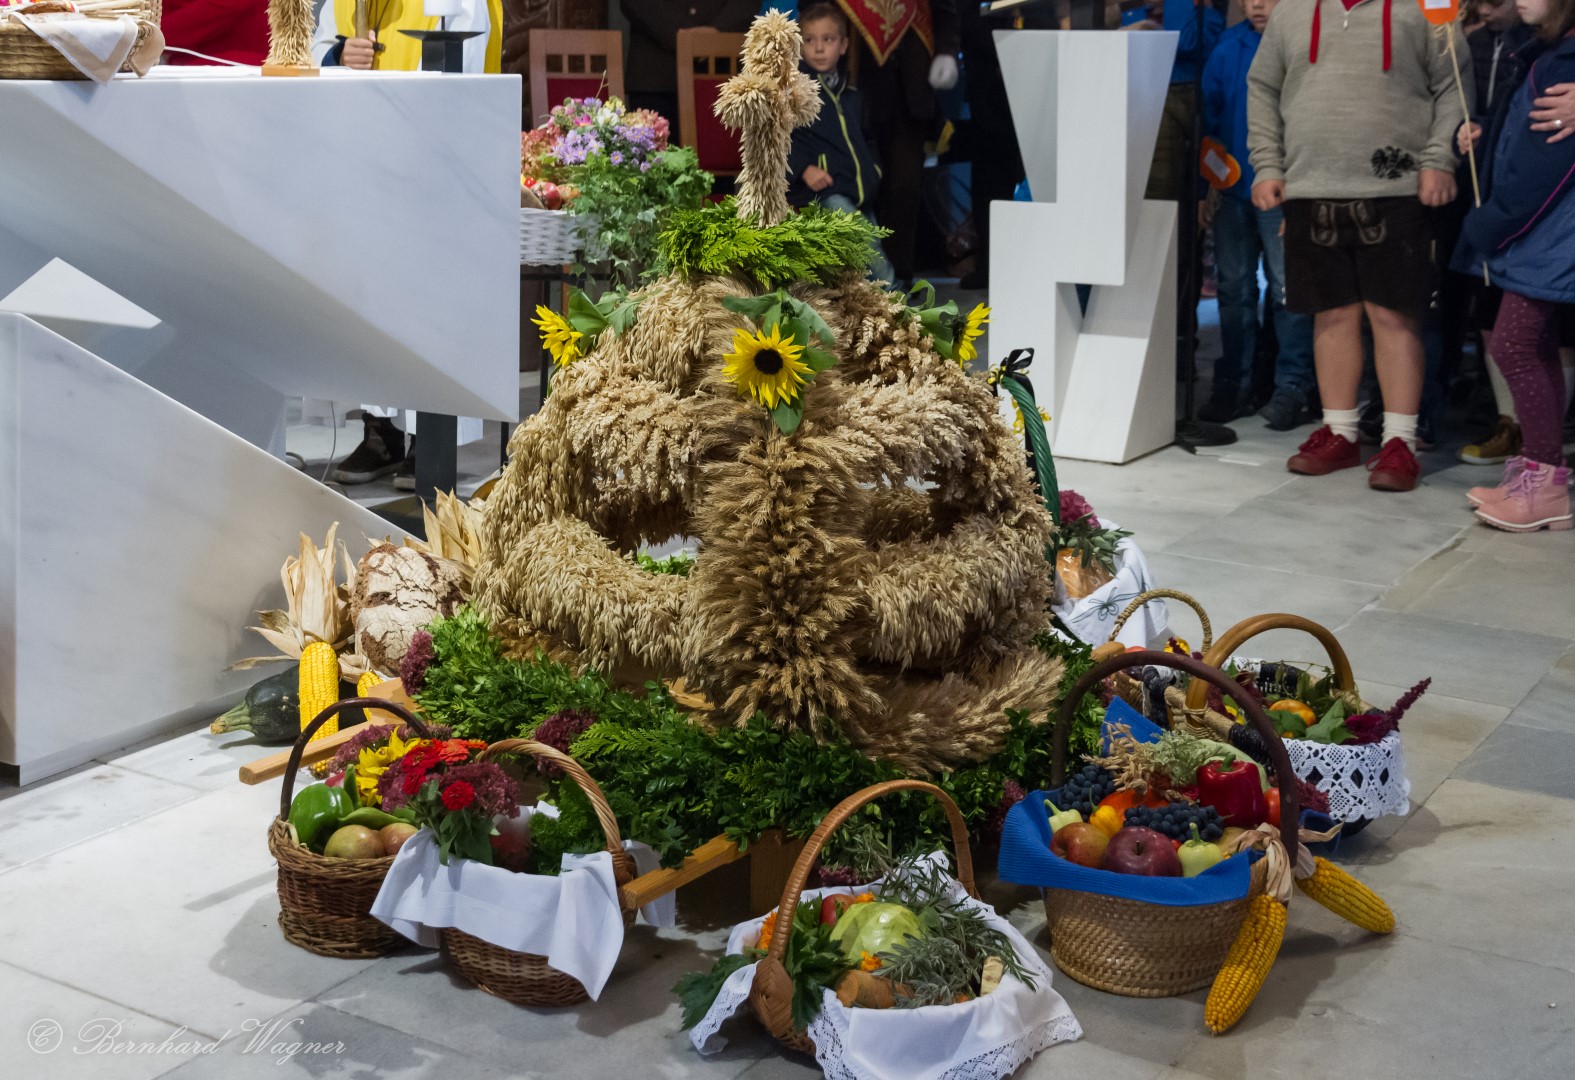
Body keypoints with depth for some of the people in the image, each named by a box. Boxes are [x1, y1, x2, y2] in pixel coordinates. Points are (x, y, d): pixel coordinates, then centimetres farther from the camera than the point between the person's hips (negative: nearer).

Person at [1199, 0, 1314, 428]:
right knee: (1234, 288, 9)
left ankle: (1291, 389, 4)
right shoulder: (1228, 48, 9)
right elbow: (1210, 117, 10)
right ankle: (1230, 384, 17)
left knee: (1287, 288, -1)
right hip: (1232, 187, 5)